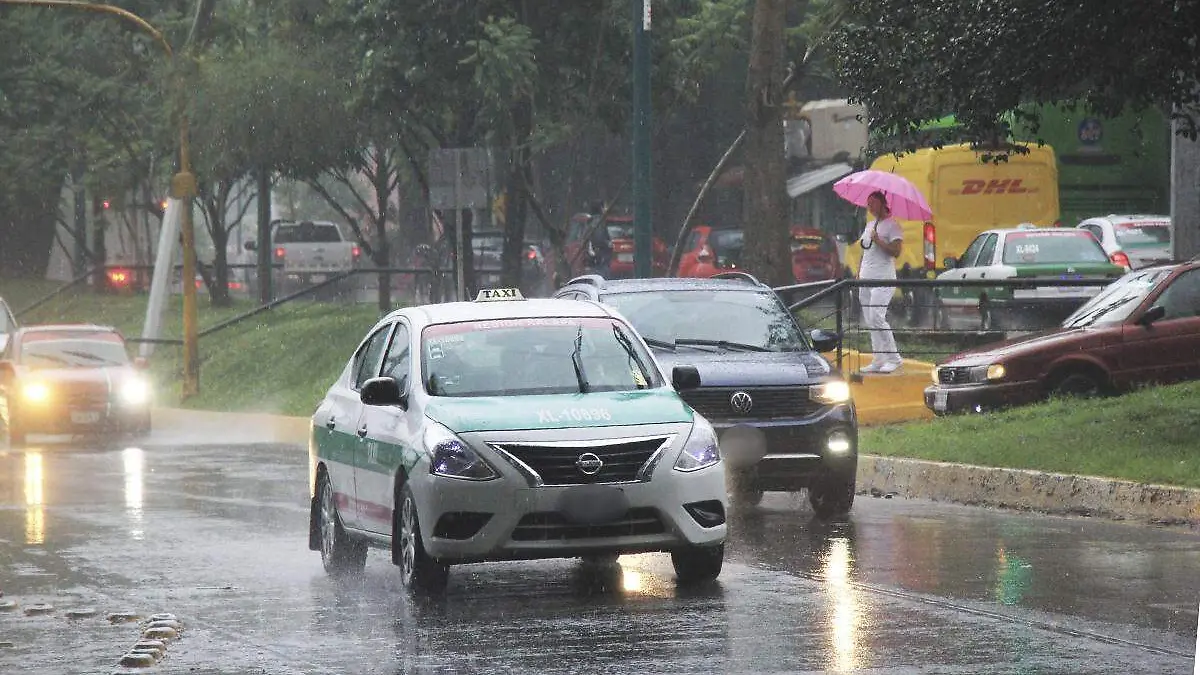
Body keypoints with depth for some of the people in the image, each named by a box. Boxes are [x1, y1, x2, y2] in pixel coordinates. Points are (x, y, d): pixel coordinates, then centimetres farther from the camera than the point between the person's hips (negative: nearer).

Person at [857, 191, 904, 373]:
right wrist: (859, 274, 18)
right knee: (869, 321, 4)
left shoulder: (892, 225, -5)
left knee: (876, 317, -19)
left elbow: (896, 252, -14)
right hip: (866, 279, 9)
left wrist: (878, 241, -19)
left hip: (883, 279, -9)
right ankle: (878, 360, 6)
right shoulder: (870, 225, 21)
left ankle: (893, 357, -13)